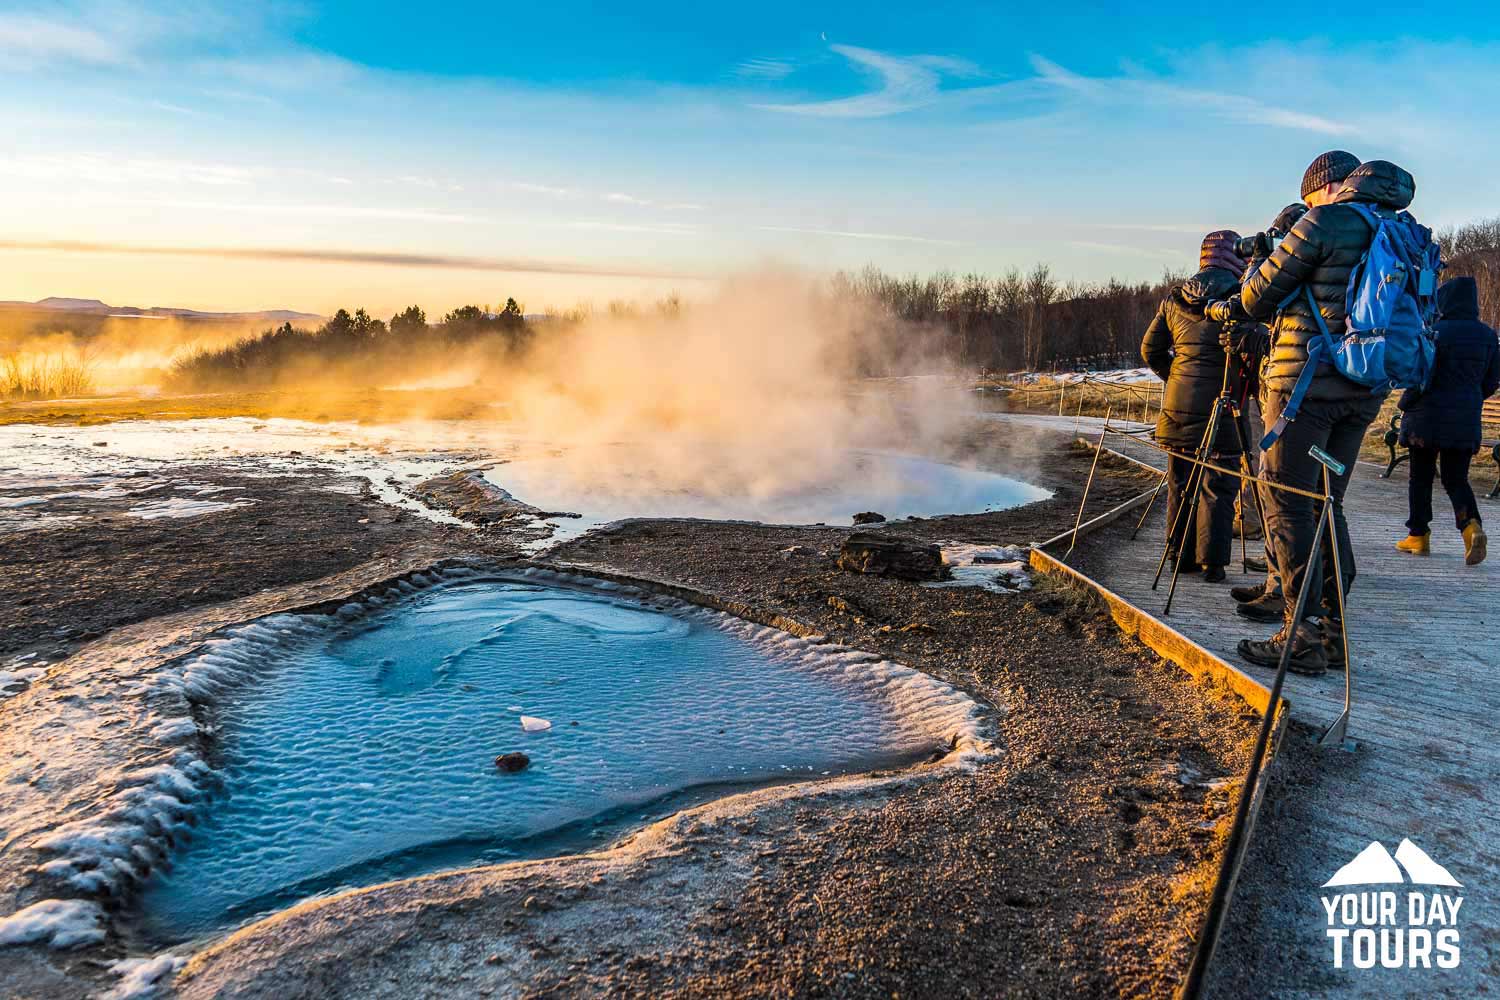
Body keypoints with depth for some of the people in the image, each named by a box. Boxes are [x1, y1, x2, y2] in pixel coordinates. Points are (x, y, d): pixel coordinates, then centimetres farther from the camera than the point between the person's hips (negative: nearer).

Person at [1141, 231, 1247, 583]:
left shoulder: (1174, 297, 8)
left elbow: (1150, 349, 10)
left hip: (1178, 405, 5)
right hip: (1220, 406, -5)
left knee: (1180, 484, 12)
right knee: (1218, 487, 1)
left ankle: (1181, 556, 18)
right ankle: (1212, 563, 2)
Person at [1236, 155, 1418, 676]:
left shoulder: (1323, 224, -7)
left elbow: (1257, 301, -3)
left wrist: (1256, 271, 18)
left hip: (1307, 384, -8)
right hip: (1363, 392, 8)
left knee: (1288, 505, -4)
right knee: (1328, 504, 13)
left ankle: (1303, 635, -5)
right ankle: (1331, 629, 14)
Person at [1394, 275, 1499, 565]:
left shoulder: (1436, 332, -12)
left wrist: (1404, 405, 0)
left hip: (1428, 417, -4)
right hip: (1466, 421, 4)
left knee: (1421, 477, 8)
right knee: (1457, 479, 11)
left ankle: (1418, 535, 13)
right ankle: (1471, 525, -14)